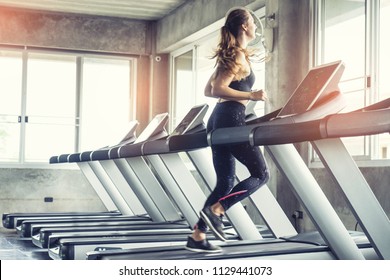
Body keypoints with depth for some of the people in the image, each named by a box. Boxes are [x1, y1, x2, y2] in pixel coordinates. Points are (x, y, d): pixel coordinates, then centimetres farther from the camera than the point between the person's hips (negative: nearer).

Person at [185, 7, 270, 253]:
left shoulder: (228, 56, 19)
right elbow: (219, 89, -18)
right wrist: (251, 95, -17)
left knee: (226, 182, 10)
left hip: (219, 119, 9)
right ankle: (216, 210, -11)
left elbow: (209, 90, 22)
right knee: (261, 174, -1)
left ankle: (198, 236, 7)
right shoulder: (239, 56, -8)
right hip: (232, 118, -9)